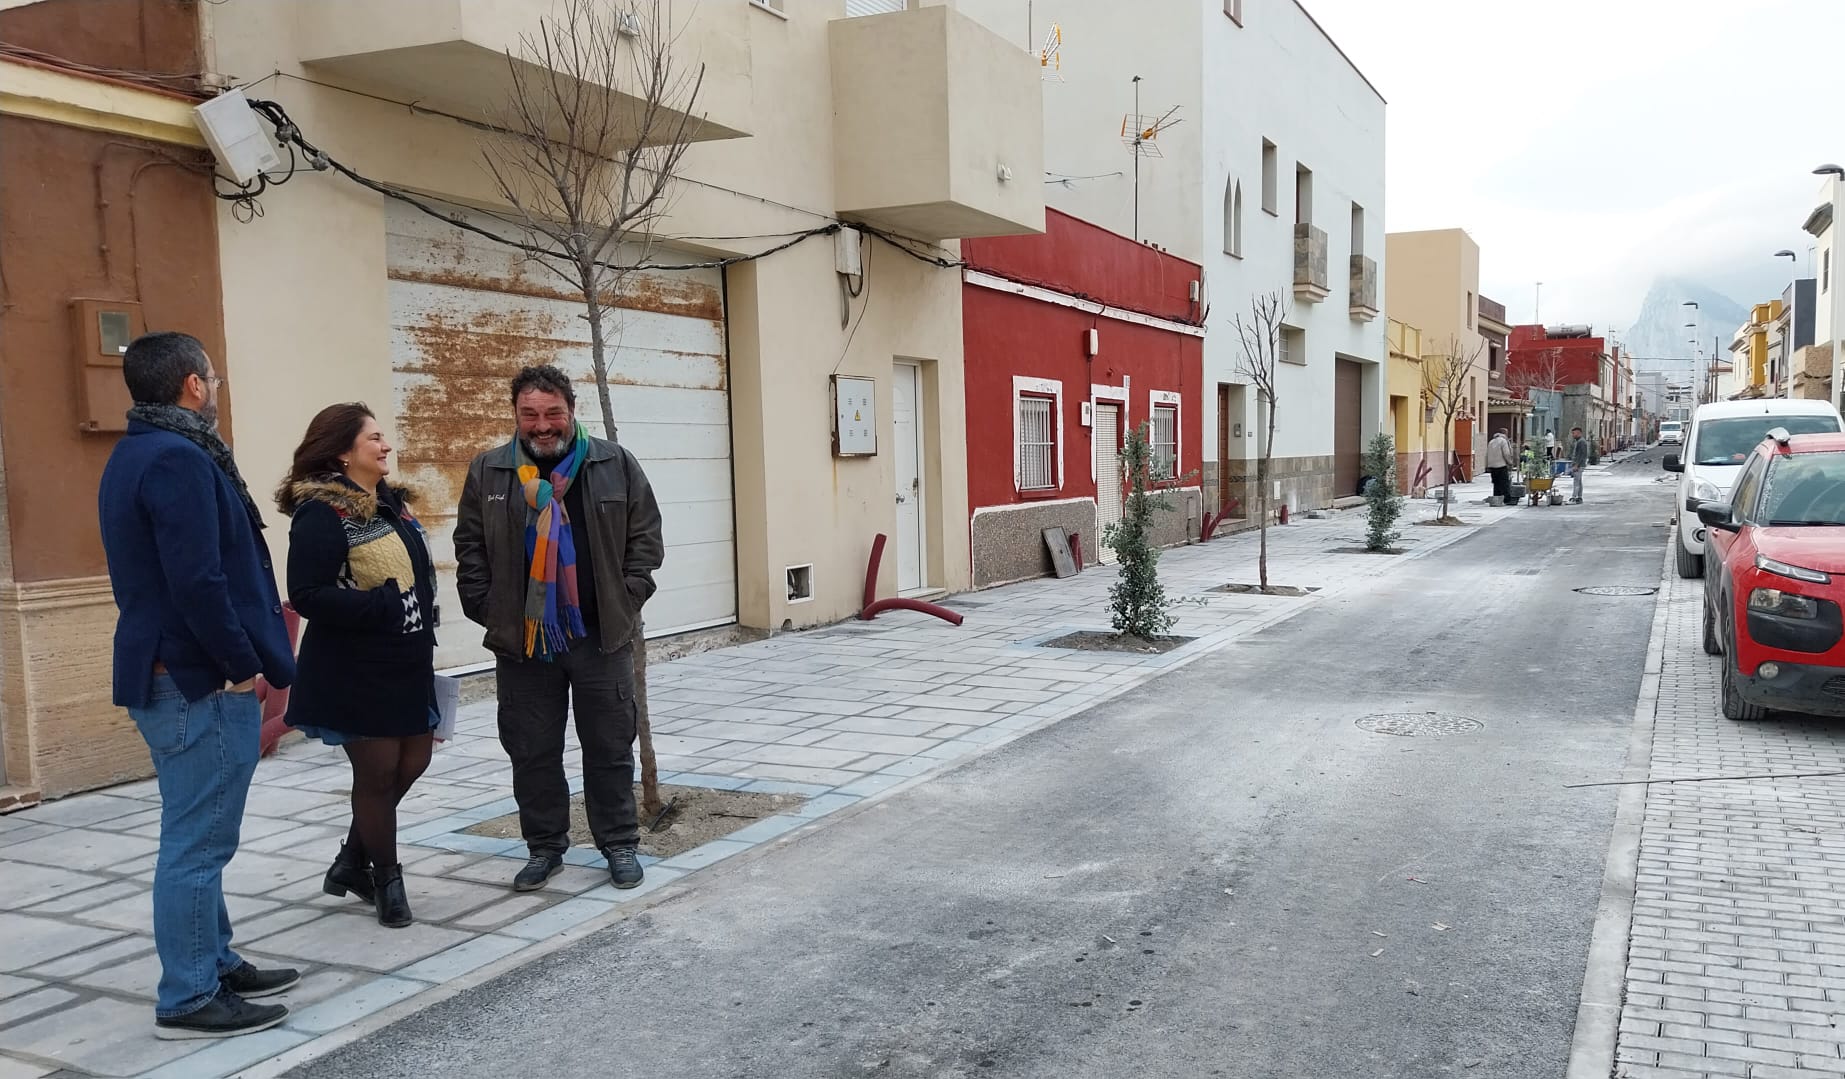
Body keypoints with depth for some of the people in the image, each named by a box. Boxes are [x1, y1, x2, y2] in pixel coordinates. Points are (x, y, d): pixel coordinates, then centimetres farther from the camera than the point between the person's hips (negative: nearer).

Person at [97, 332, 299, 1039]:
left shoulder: (135, 455, 16)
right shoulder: (178, 459, -17)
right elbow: (197, 582, -25)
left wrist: (248, 653, 16)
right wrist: (244, 665, -15)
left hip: (164, 675, 11)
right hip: (200, 684, -11)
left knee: (196, 838, 18)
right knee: (197, 843, -3)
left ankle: (216, 966, 28)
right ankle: (189, 999, 6)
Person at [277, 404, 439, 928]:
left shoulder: (390, 503, 11)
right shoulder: (322, 512, -16)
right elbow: (307, 595, -22)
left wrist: (424, 636, 12)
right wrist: (381, 606, -26)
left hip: (406, 662, 9)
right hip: (356, 670, -9)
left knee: (412, 761, 14)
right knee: (378, 772, 3)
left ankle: (352, 862, 33)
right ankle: (385, 878, 22)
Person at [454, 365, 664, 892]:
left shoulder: (616, 465, 2)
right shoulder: (487, 472, 4)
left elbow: (645, 537, 4)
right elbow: (470, 548, 7)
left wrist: (626, 601, -3)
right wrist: (487, 610, -1)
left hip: (601, 635, -1)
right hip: (521, 638, 1)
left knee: (610, 748, 8)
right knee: (532, 751, 9)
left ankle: (620, 844, 23)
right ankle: (545, 847, 25)